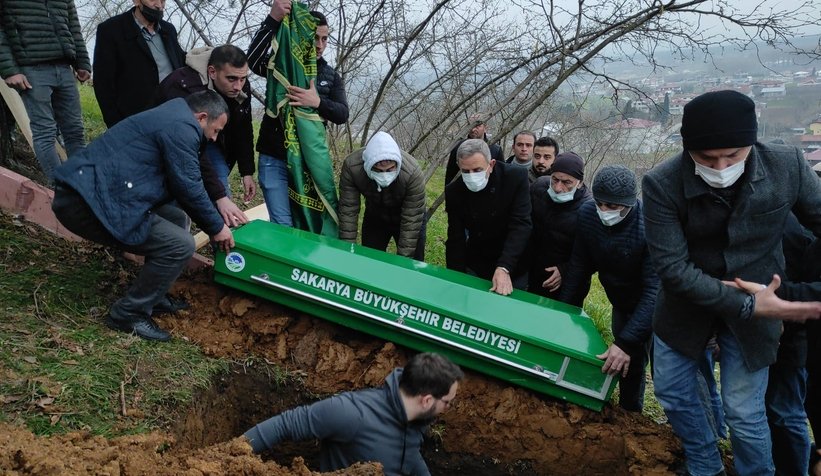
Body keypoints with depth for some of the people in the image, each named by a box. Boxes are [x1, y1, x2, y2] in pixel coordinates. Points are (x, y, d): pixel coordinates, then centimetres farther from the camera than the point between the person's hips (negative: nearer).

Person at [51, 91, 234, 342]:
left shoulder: (170, 118, 22)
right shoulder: (182, 129, -11)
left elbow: (180, 183, 28)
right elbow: (189, 188, -10)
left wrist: (213, 220, 31)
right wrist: (217, 228, 5)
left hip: (88, 189, 11)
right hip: (87, 204, -11)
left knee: (176, 219, 16)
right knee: (180, 245, -12)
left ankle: (151, 297, 23)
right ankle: (128, 313, 3)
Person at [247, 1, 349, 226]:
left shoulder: (331, 76, 8)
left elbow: (342, 114, -4)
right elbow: (253, 60, -22)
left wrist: (318, 102, -24)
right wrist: (273, 20, -32)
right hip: (274, 159, -3)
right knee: (283, 225, -7)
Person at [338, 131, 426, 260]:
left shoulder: (412, 172, -37)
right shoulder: (351, 166, -31)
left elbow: (412, 220, -30)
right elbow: (348, 210, -23)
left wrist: (403, 259, -28)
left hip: (406, 217, -2)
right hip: (374, 217, 2)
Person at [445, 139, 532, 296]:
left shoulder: (516, 178, -20)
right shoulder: (454, 191, -12)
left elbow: (520, 226, -25)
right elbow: (456, 240, -8)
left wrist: (504, 268, -35)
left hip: (513, 266, -2)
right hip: (475, 267, 2)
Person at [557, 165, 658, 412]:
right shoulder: (588, 213, -18)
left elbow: (655, 289, -34)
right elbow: (579, 267, -7)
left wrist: (626, 342, -40)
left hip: (655, 306, -4)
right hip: (624, 304, 4)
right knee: (628, 365, 13)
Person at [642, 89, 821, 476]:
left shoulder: (788, 165, -20)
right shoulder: (662, 184, -25)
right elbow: (672, 267, -23)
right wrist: (747, 306, -27)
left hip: (754, 302, 0)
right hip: (687, 301, 1)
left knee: (744, 412, 3)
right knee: (672, 392, 14)